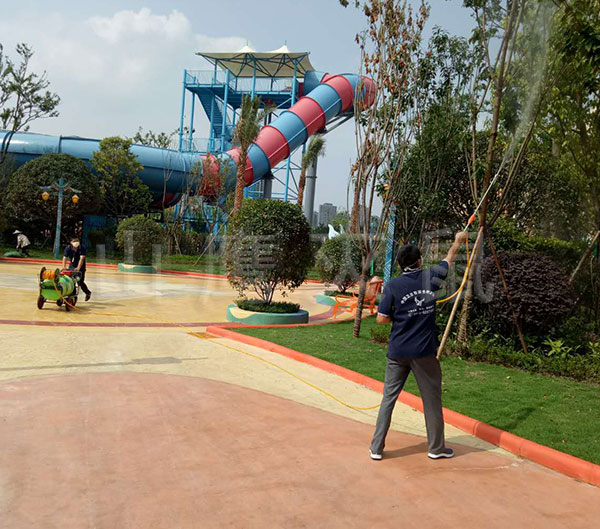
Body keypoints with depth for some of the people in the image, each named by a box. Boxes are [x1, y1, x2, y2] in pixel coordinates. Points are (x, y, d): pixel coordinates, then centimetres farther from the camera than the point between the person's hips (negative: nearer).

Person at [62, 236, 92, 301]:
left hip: (81, 267, -3)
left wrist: (78, 268, -49)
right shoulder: (68, 248, -16)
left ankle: (88, 293, 21)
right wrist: (64, 268, -42)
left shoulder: (82, 248, -23)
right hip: (72, 266, 3)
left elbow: (82, 258, -35)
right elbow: (64, 258, -26)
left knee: (80, 282, -6)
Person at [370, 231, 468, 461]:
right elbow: (448, 260, 17)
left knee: (389, 397, 8)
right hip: (424, 351, 0)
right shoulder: (430, 277, -2)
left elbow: (381, 318, -7)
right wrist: (458, 241, 35)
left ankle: (376, 448, 12)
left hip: (397, 352, 0)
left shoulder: (392, 286, -6)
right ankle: (436, 447, 25)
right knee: (432, 399, 13)